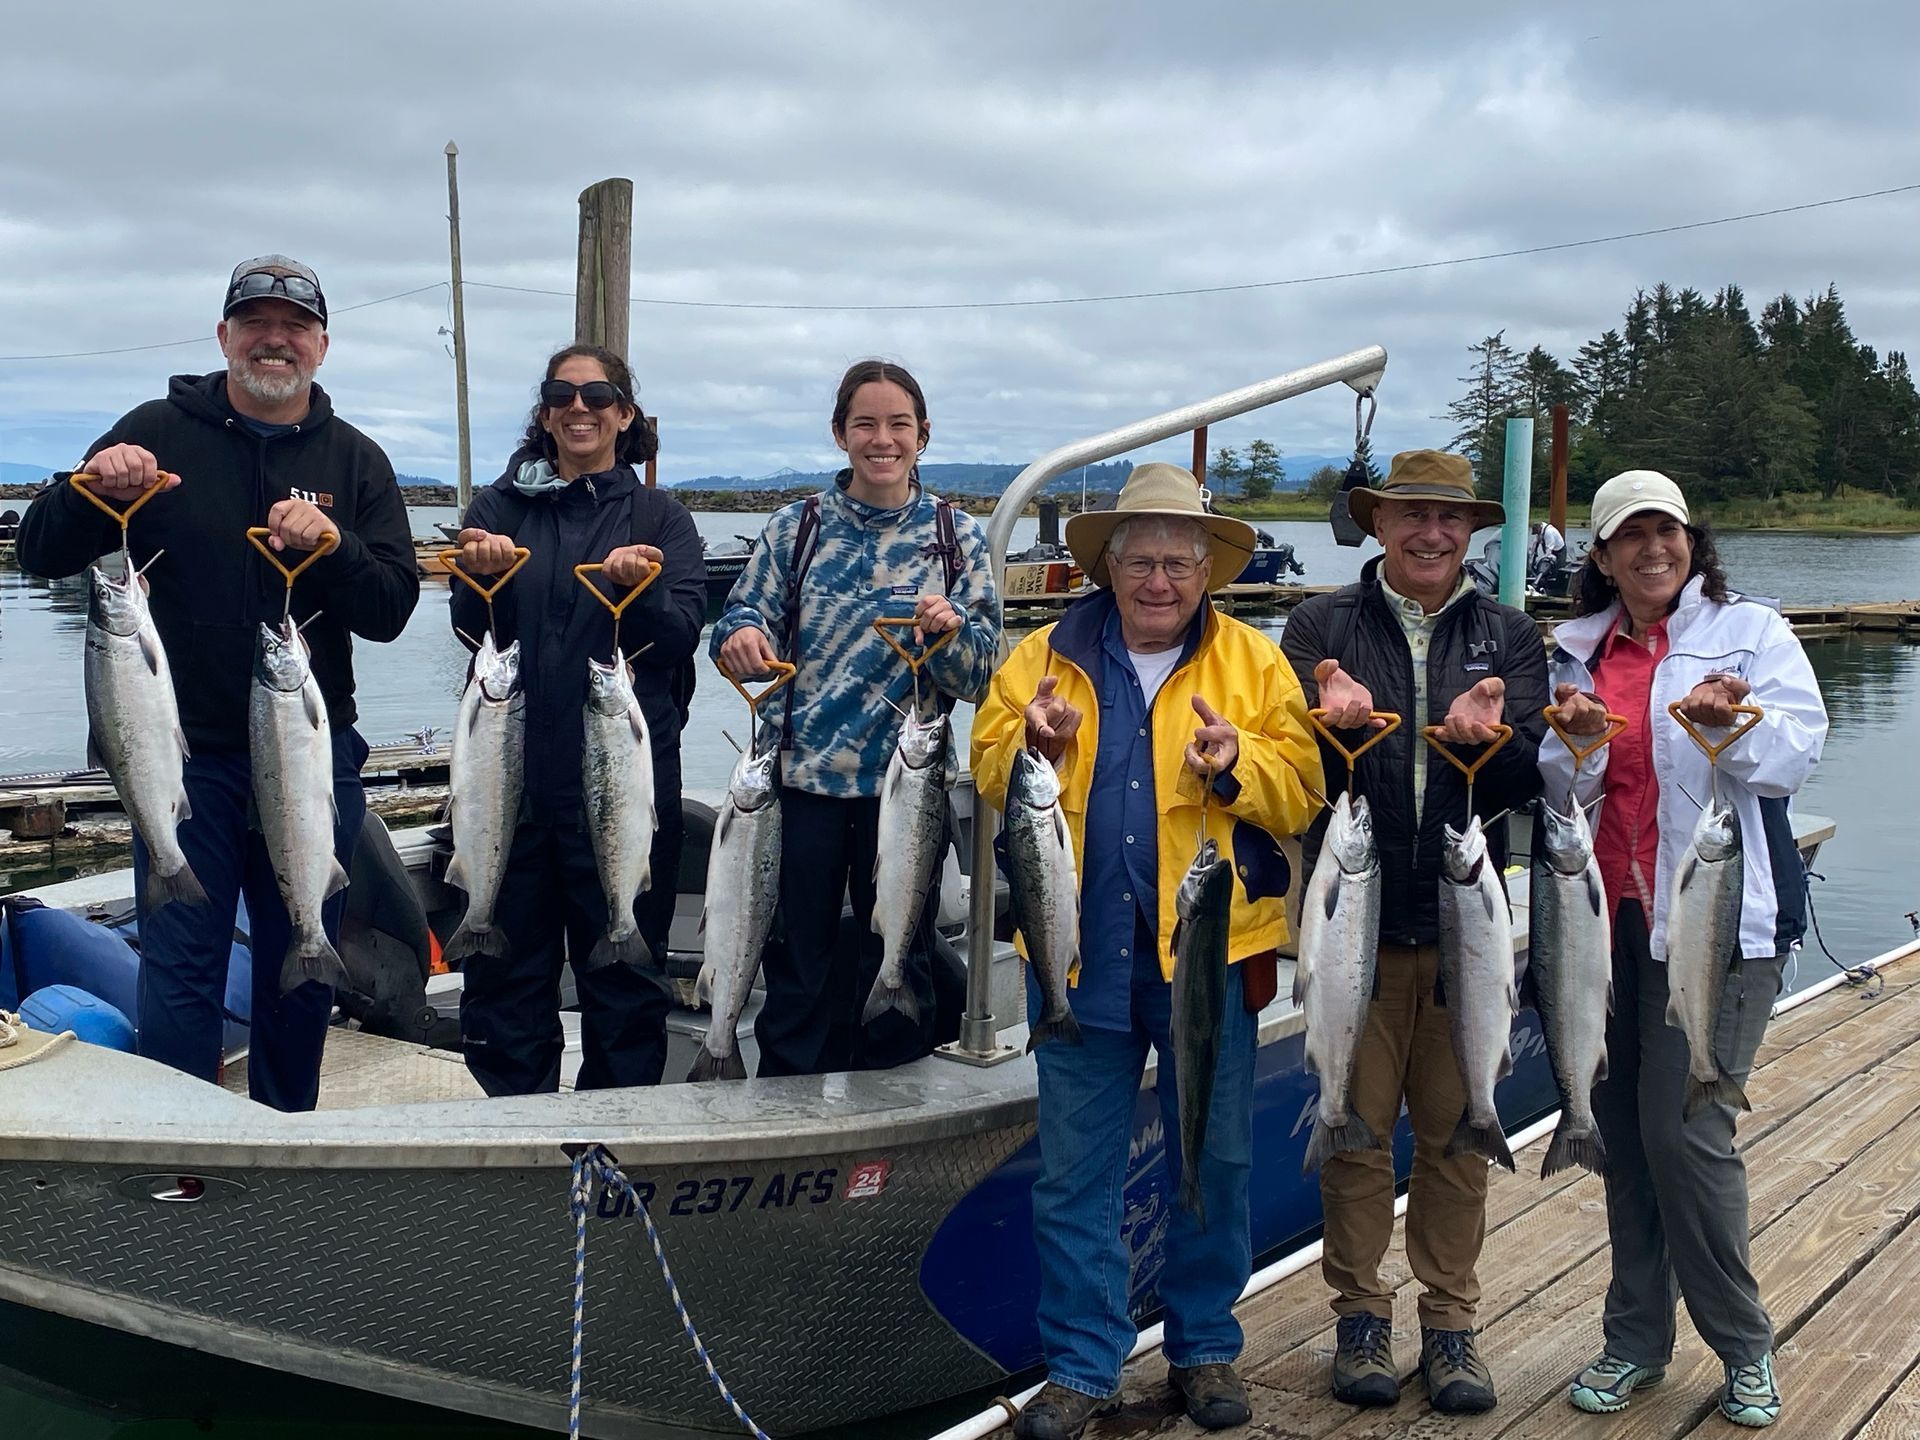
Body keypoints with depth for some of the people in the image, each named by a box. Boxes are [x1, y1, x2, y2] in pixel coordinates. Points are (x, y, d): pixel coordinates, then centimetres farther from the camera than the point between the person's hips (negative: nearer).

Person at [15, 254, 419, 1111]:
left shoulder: (356, 460, 6)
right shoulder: (160, 432, 2)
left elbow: (391, 609, -4)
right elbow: (42, 553, -2)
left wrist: (330, 544, -22)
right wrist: (88, 490, -23)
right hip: (187, 757, -2)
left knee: (301, 976, 12)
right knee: (179, 975, 1)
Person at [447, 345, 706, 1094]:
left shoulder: (660, 517, 8)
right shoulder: (498, 507, 11)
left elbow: (682, 637, -3)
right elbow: (473, 630, 1)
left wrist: (641, 587, -22)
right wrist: (484, 576, -19)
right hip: (514, 772, 1)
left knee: (626, 972, 5)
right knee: (508, 965, 6)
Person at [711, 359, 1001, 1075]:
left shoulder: (958, 537, 3)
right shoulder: (797, 526, 4)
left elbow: (980, 672, 0)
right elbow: (746, 617, 4)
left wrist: (950, 633, -22)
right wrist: (742, 638, -19)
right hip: (803, 775, 0)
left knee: (898, 958, 10)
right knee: (795, 958, 8)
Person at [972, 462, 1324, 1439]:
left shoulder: (1253, 663, 3)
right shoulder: (1047, 656, 6)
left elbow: (1300, 790, -3)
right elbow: (989, 773, 3)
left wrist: (1237, 764, -22)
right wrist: (1034, 744, -16)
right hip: (1081, 948, 1)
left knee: (1214, 1160, 10)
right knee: (1073, 1168, 6)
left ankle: (1204, 1348, 28)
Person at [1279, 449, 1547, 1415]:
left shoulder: (1509, 639, 8)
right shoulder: (1321, 628, 3)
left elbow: (1526, 780, -3)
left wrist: (1486, 738, -25)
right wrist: (1335, 723, -28)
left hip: (1465, 918, 2)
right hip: (1353, 914, -1)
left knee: (1457, 1132, 8)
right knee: (1356, 1126, 6)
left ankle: (1450, 1321, 21)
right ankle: (1361, 1314, 20)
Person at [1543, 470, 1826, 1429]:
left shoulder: (1752, 632, 1)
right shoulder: (1577, 652, 12)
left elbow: (1796, 753, -9)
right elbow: (1564, 791, 9)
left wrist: (1733, 722, -28)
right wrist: (1575, 740, -12)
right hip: (1607, 915, 4)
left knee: (1685, 1127, -8)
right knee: (1620, 1128, 9)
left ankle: (1743, 1346, 10)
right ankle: (1637, 1338, 22)